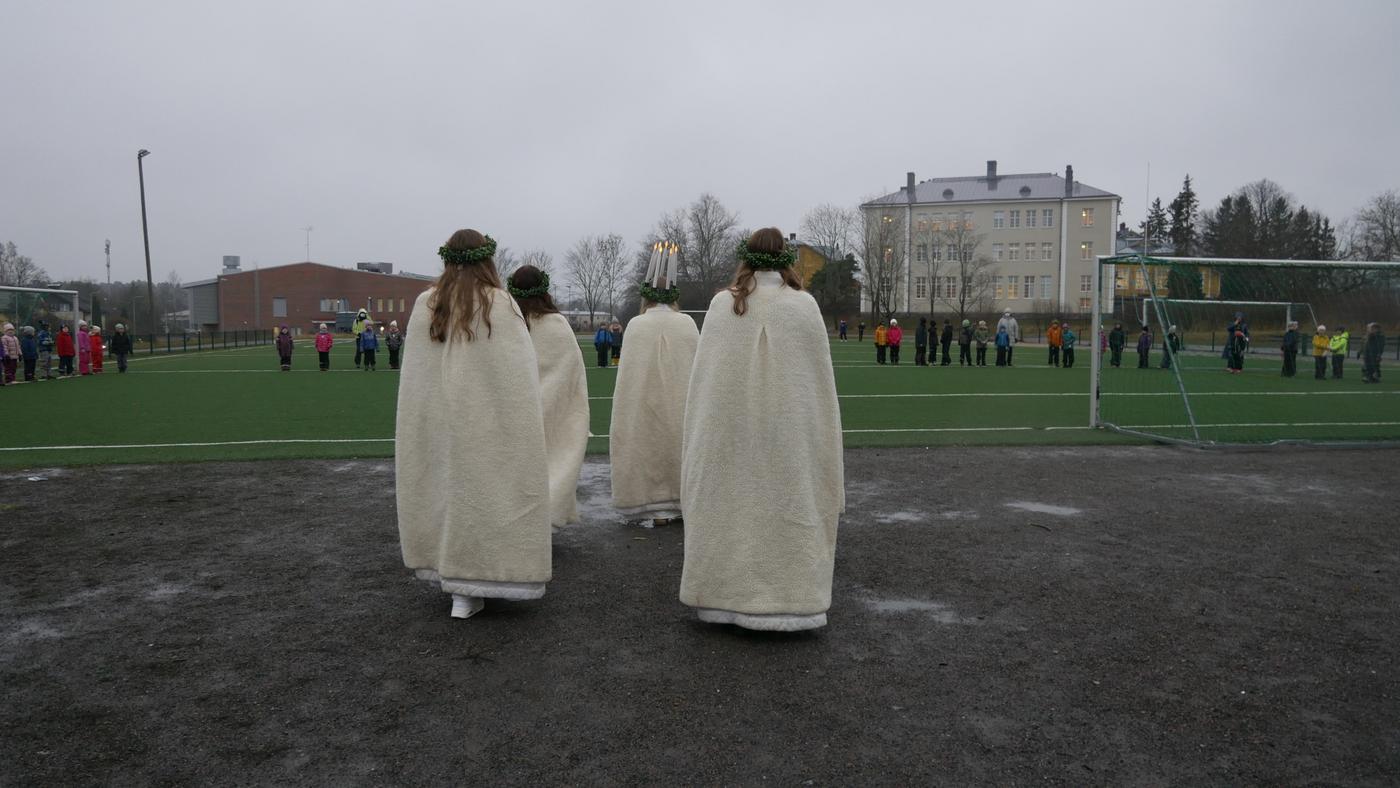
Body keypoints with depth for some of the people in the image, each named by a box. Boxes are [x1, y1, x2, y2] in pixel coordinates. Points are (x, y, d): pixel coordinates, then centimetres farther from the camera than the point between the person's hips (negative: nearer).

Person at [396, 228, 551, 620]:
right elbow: (522, 368, -8)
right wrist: (529, 422, 0)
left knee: (444, 486, 16)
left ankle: (451, 575, 25)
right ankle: (467, 590, 7)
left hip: (432, 419, 4)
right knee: (481, 488, 4)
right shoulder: (501, 304, -10)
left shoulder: (424, 304, 0)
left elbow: (413, 368, 6)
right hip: (487, 419, -4)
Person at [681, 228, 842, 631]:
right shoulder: (804, 307, -5)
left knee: (730, 504, 10)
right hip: (788, 431, -1)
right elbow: (820, 379, 0)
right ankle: (789, 597, 13)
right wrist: (819, 435, 10)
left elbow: (704, 377, 0)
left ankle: (726, 594, 19)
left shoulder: (722, 305, -4)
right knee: (788, 504, 7)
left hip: (729, 430, 1)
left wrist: (702, 437, 10)